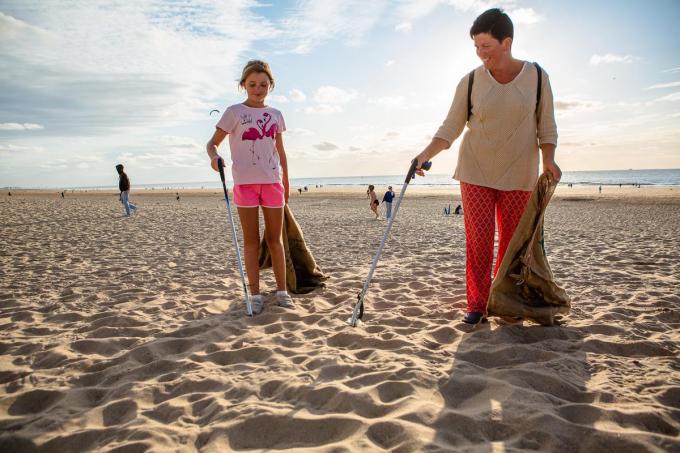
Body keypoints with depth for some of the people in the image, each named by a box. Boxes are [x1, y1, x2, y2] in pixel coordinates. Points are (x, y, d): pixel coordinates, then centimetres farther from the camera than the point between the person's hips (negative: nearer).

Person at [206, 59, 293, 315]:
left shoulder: (275, 115, 13)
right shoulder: (234, 112, 3)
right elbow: (212, 143, -1)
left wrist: (286, 182, 18)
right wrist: (214, 156, -24)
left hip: (272, 181, 3)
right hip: (245, 181, -3)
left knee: (275, 238, 5)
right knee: (251, 240, 2)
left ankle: (282, 291, 14)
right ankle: (255, 294, 9)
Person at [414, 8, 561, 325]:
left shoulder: (536, 76, 0)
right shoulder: (470, 81, -1)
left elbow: (546, 126, 4)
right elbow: (450, 129, -2)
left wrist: (548, 160, -12)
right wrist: (425, 155, -17)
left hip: (518, 174, 1)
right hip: (476, 171, 0)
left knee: (513, 241, 4)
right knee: (478, 239, -6)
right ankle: (477, 305, 2)